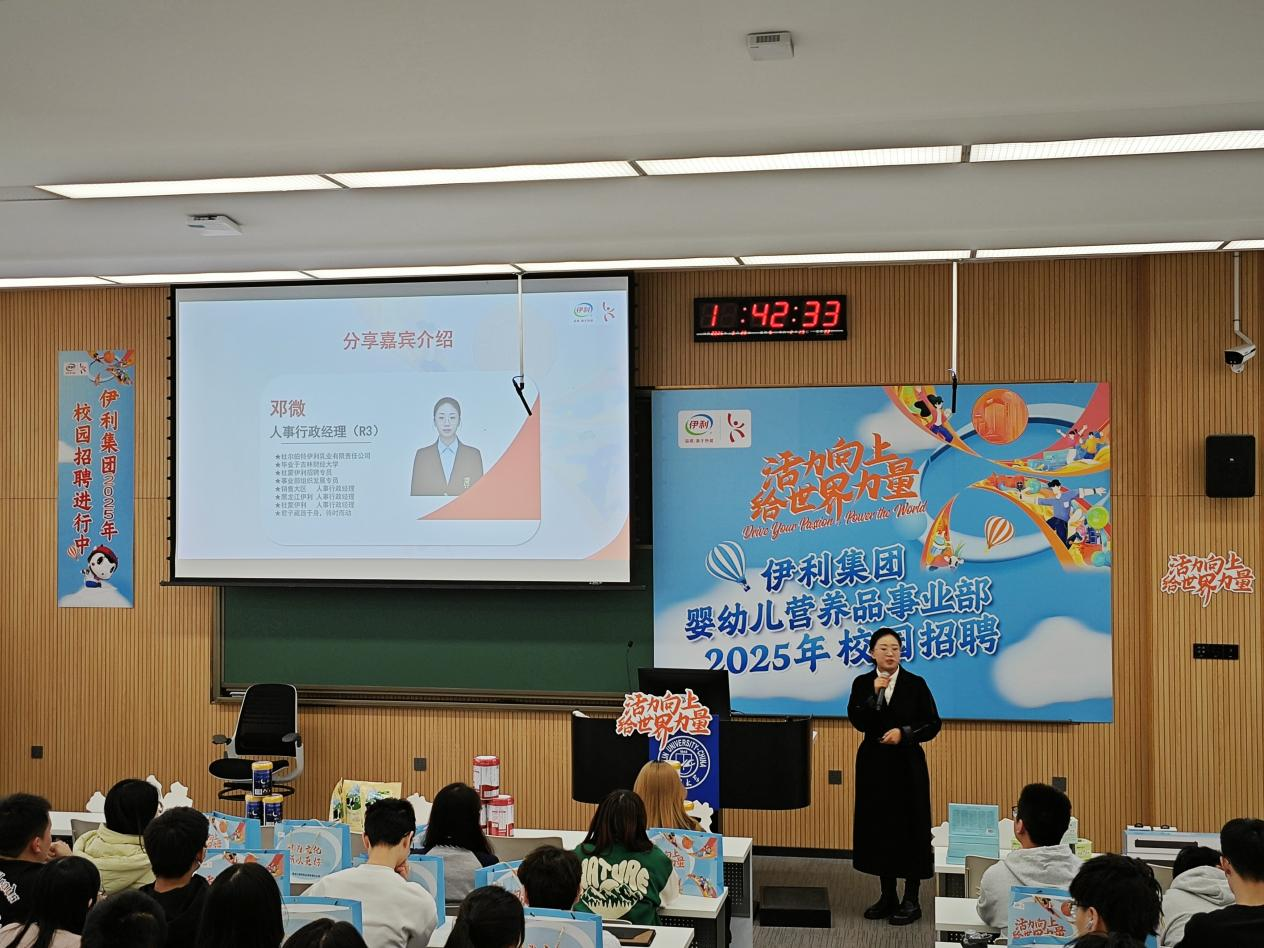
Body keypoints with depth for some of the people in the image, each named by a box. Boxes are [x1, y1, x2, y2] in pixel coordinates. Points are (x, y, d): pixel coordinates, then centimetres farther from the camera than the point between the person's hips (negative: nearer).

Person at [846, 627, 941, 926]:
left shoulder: (915, 684, -3)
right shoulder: (862, 683, 2)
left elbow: (933, 724, -2)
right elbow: (857, 721, -10)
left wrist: (904, 733, -15)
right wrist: (874, 694, -21)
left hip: (907, 765, -2)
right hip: (874, 764, 3)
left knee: (909, 829, -1)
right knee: (878, 828, 7)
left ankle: (911, 900, 9)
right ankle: (888, 896, 19)